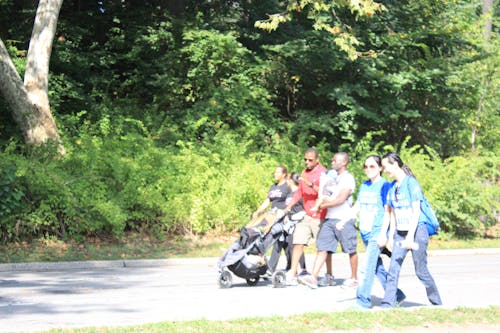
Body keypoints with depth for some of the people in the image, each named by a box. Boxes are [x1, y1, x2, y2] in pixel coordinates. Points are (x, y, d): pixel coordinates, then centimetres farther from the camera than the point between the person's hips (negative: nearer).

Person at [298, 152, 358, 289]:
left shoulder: (348, 178, -6)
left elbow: (341, 199, -14)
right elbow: (325, 197, 22)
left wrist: (324, 205, -8)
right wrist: (325, 199, -1)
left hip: (344, 219, -7)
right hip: (329, 218, 7)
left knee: (351, 250, 4)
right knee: (322, 248, -4)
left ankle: (354, 278, 16)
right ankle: (313, 277, -12)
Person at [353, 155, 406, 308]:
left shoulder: (384, 185, -7)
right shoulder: (364, 186, 13)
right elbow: (357, 207, 19)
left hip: (377, 231, -7)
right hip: (365, 232, 7)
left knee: (369, 266, -11)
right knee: (377, 266, 12)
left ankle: (364, 299, -8)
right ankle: (396, 294, 22)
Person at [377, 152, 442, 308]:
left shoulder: (411, 183, -11)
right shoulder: (392, 188, 10)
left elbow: (416, 212, -15)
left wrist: (410, 236, -21)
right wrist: (391, 235, 12)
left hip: (416, 231, -6)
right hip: (400, 233, 6)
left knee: (421, 270, 2)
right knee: (393, 269, -6)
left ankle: (437, 302, 19)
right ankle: (388, 304, -7)